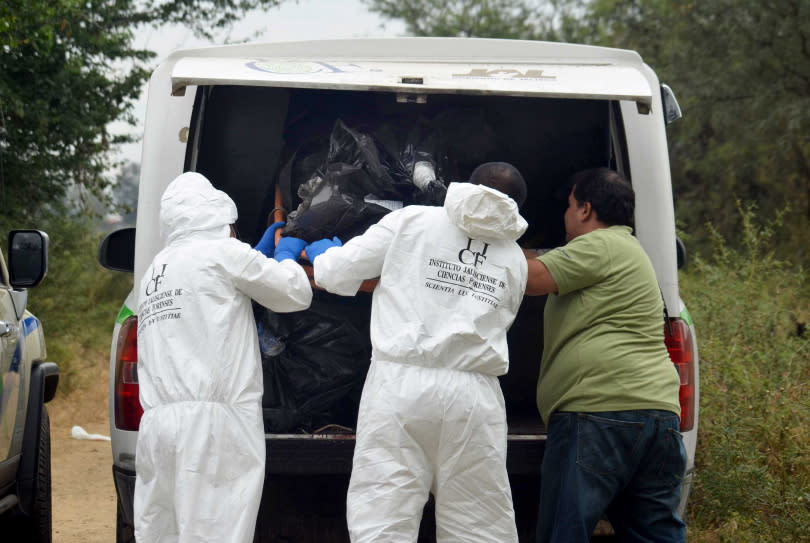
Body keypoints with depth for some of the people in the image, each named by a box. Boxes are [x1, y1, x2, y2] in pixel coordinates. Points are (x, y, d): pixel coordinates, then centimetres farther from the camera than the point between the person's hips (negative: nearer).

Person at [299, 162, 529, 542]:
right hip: (474, 395, 2)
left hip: (401, 384, -2)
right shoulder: (515, 260, 16)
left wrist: (319, 253, 31)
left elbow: (337, 275, 7)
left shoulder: (412, 221, 8)